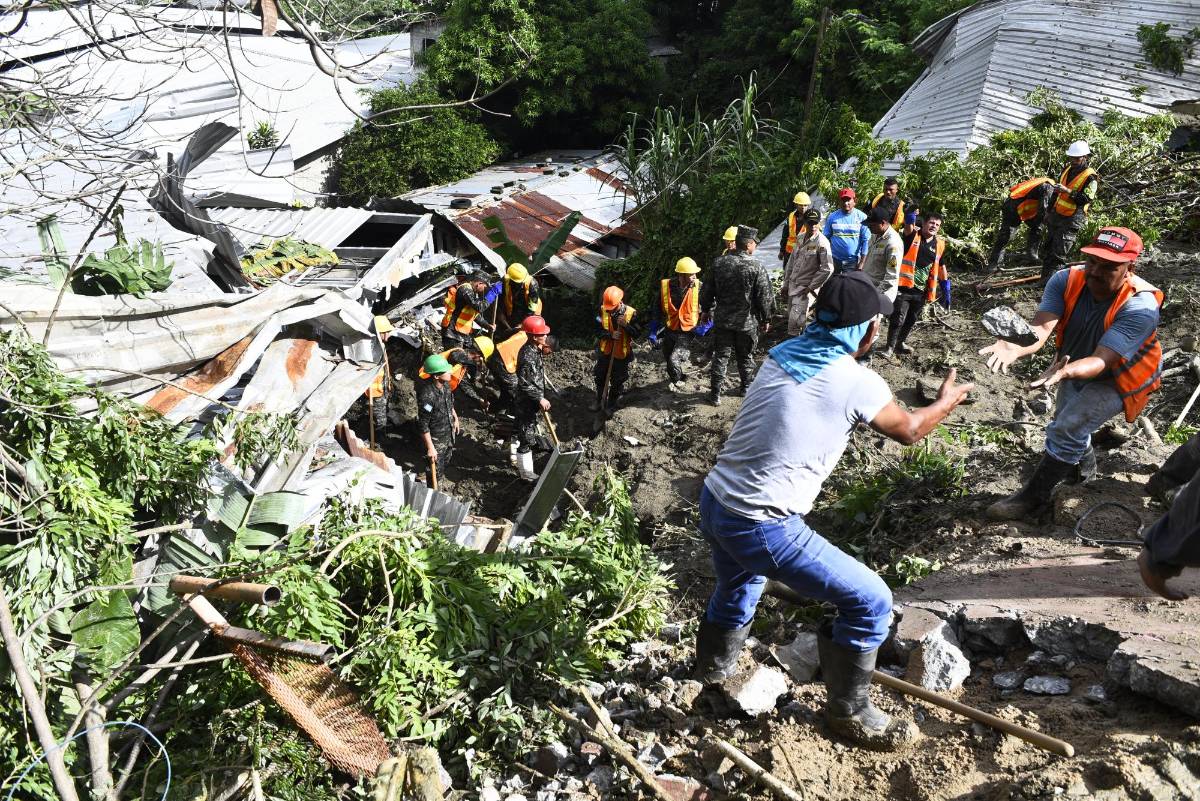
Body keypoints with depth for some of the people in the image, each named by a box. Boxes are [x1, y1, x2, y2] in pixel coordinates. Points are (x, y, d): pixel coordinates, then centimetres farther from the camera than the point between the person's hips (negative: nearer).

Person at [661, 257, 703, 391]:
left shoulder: (698, 287, -17)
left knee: (674, 360, -18)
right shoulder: (666, 286, -13)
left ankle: (677, 382, 11)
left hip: (687, 331, -3)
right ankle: (672, 376, 51)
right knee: (667, 359, 20)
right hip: (670, 330, 3)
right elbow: (658, 309, 1)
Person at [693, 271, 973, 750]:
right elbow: (910, 431, 8)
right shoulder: (857, 383, -13)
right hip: (761, 528, -8)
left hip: (713, 503, 8)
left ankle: (714, 665, 61)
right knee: (870, 603, 7)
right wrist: (946, 402, 29)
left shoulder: (782, 353, 5)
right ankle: (849, 713, 25)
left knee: (738, 585, 38)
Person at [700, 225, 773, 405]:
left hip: (722, 320, 2)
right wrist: (766, 319, 4)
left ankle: (715, 394, 11)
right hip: (747, 322, -2)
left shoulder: (719, 263, -5)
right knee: (745, 356, 17)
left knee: (720, 356, 9)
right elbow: (764, 297, -11)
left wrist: (706, 310, 19)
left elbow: (707, 290, 4)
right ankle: (745, 388, 32)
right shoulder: (756, 268, -16)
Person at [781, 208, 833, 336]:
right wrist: (786, 284, 13)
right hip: (793, 284, 7)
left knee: (795, 320, -15)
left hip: (805, 287, -7)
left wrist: (811, 287, -14)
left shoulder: (821, 242, -13)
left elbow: (827, 268, -16)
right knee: (791, 317, 13)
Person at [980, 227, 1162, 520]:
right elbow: (1041, 328, -39)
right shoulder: (1066, 281, -27)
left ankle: (1034, 497, -1)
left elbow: (1102, 361, -44)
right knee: (1065, 421, 25)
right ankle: (1083, 466, 58)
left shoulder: (1140, 307, -37)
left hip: (1118, 378, -5)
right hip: (1076, 367, 5)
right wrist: (1016, 347, -63)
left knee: (1066, 430, -20)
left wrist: (1066, 371, -67)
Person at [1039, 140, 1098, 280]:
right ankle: (1045, 277, 23)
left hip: (1072, 220, -8)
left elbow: (1086, 199, -21)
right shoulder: (1067, 169, 10)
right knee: (1047, 248, 14)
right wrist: (1049, 211, 22)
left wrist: (1068, 191, -31)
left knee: (1059, 253, -13)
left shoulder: (1090, 177, -12)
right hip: (1056, 215, 8)